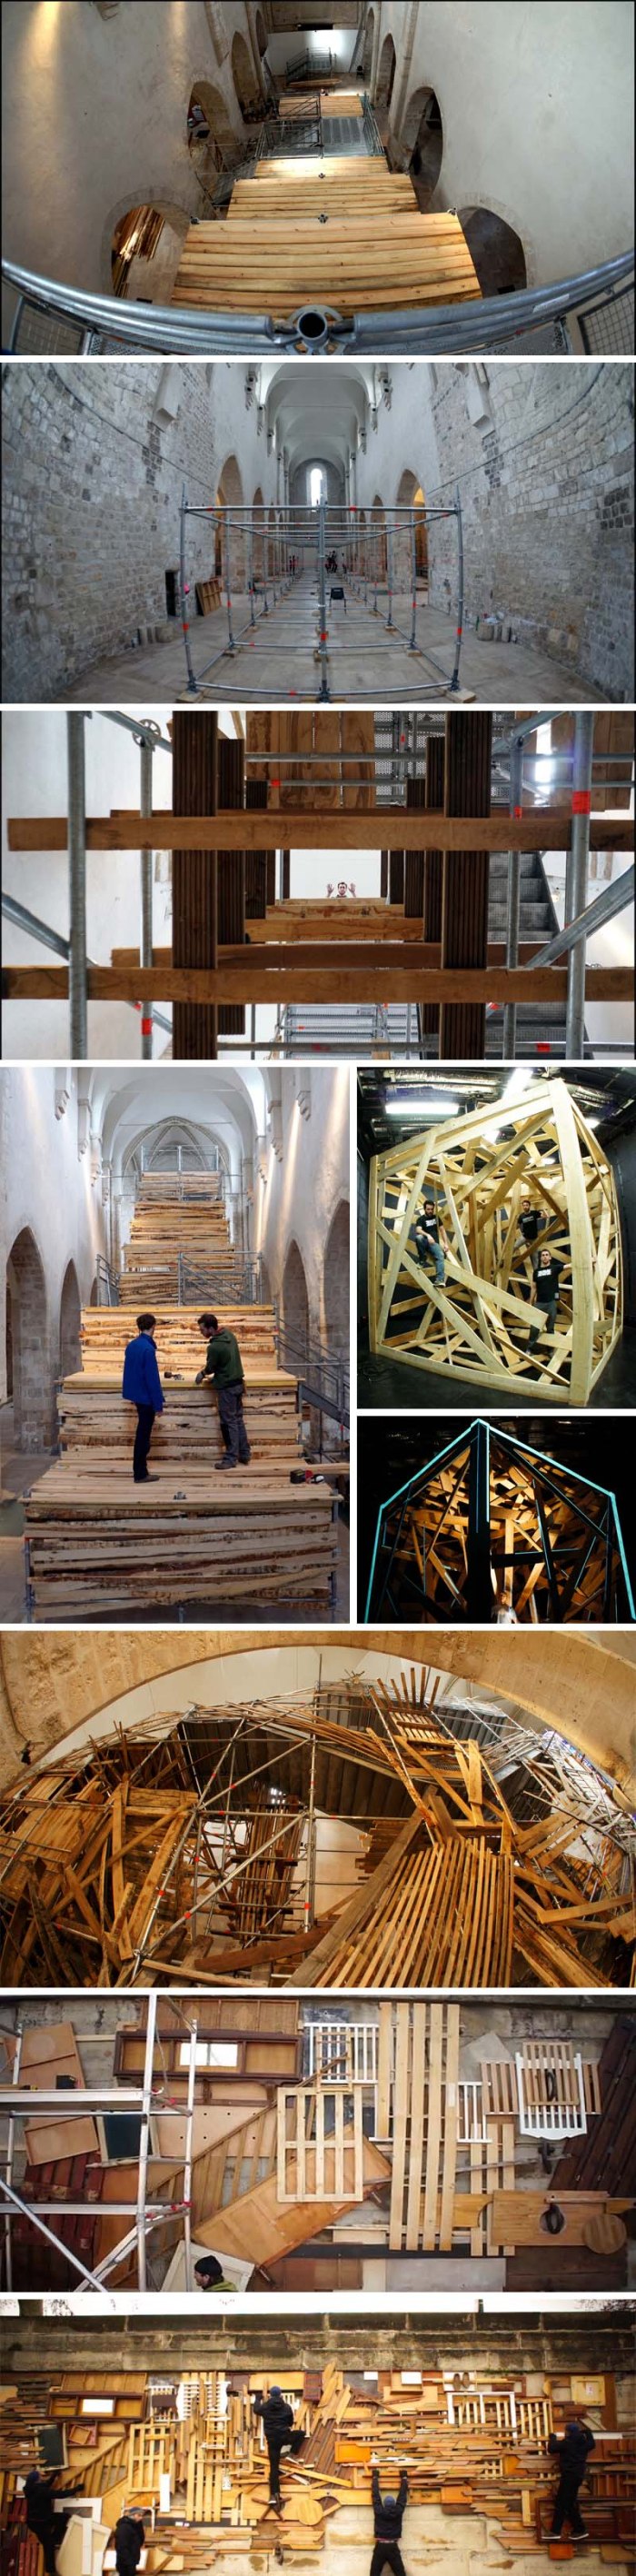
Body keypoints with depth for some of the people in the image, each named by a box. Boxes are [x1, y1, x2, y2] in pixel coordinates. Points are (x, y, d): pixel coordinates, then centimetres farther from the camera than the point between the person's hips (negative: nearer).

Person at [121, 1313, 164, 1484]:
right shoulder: (148, 1349, -22)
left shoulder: (131, 1346, 5)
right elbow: (153, 1379, -22)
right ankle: (140, 1474, 4)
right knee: (143, 1435, -1)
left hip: (136, 1394, 9)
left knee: (142, 1433, 20)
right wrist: (158, 1404, -17)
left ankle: (140, 1471, 29)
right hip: (146, 1397, -8)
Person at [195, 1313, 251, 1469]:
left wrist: (202, 1374, 14)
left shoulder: (214, 1347, -23)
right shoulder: (229, 1335, 4)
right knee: (238, 1420, 14)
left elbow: (210, 1368, -9)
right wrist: (211, 1375, 18)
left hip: (226, 1387, -9)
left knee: (229, 1423, -2)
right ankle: (244, 1455, 19)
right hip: (238, 1383, 9)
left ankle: (231, 1458, 3)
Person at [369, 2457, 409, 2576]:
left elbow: (376, 2495, 8)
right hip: (393, 2548, 0)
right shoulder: (398, 2512, 1)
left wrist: (375, 2477, 17)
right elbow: (402, 2495, 9)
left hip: (380, 2547, 0)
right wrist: (403, 2477, 18)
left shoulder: (379, 2512, 1)